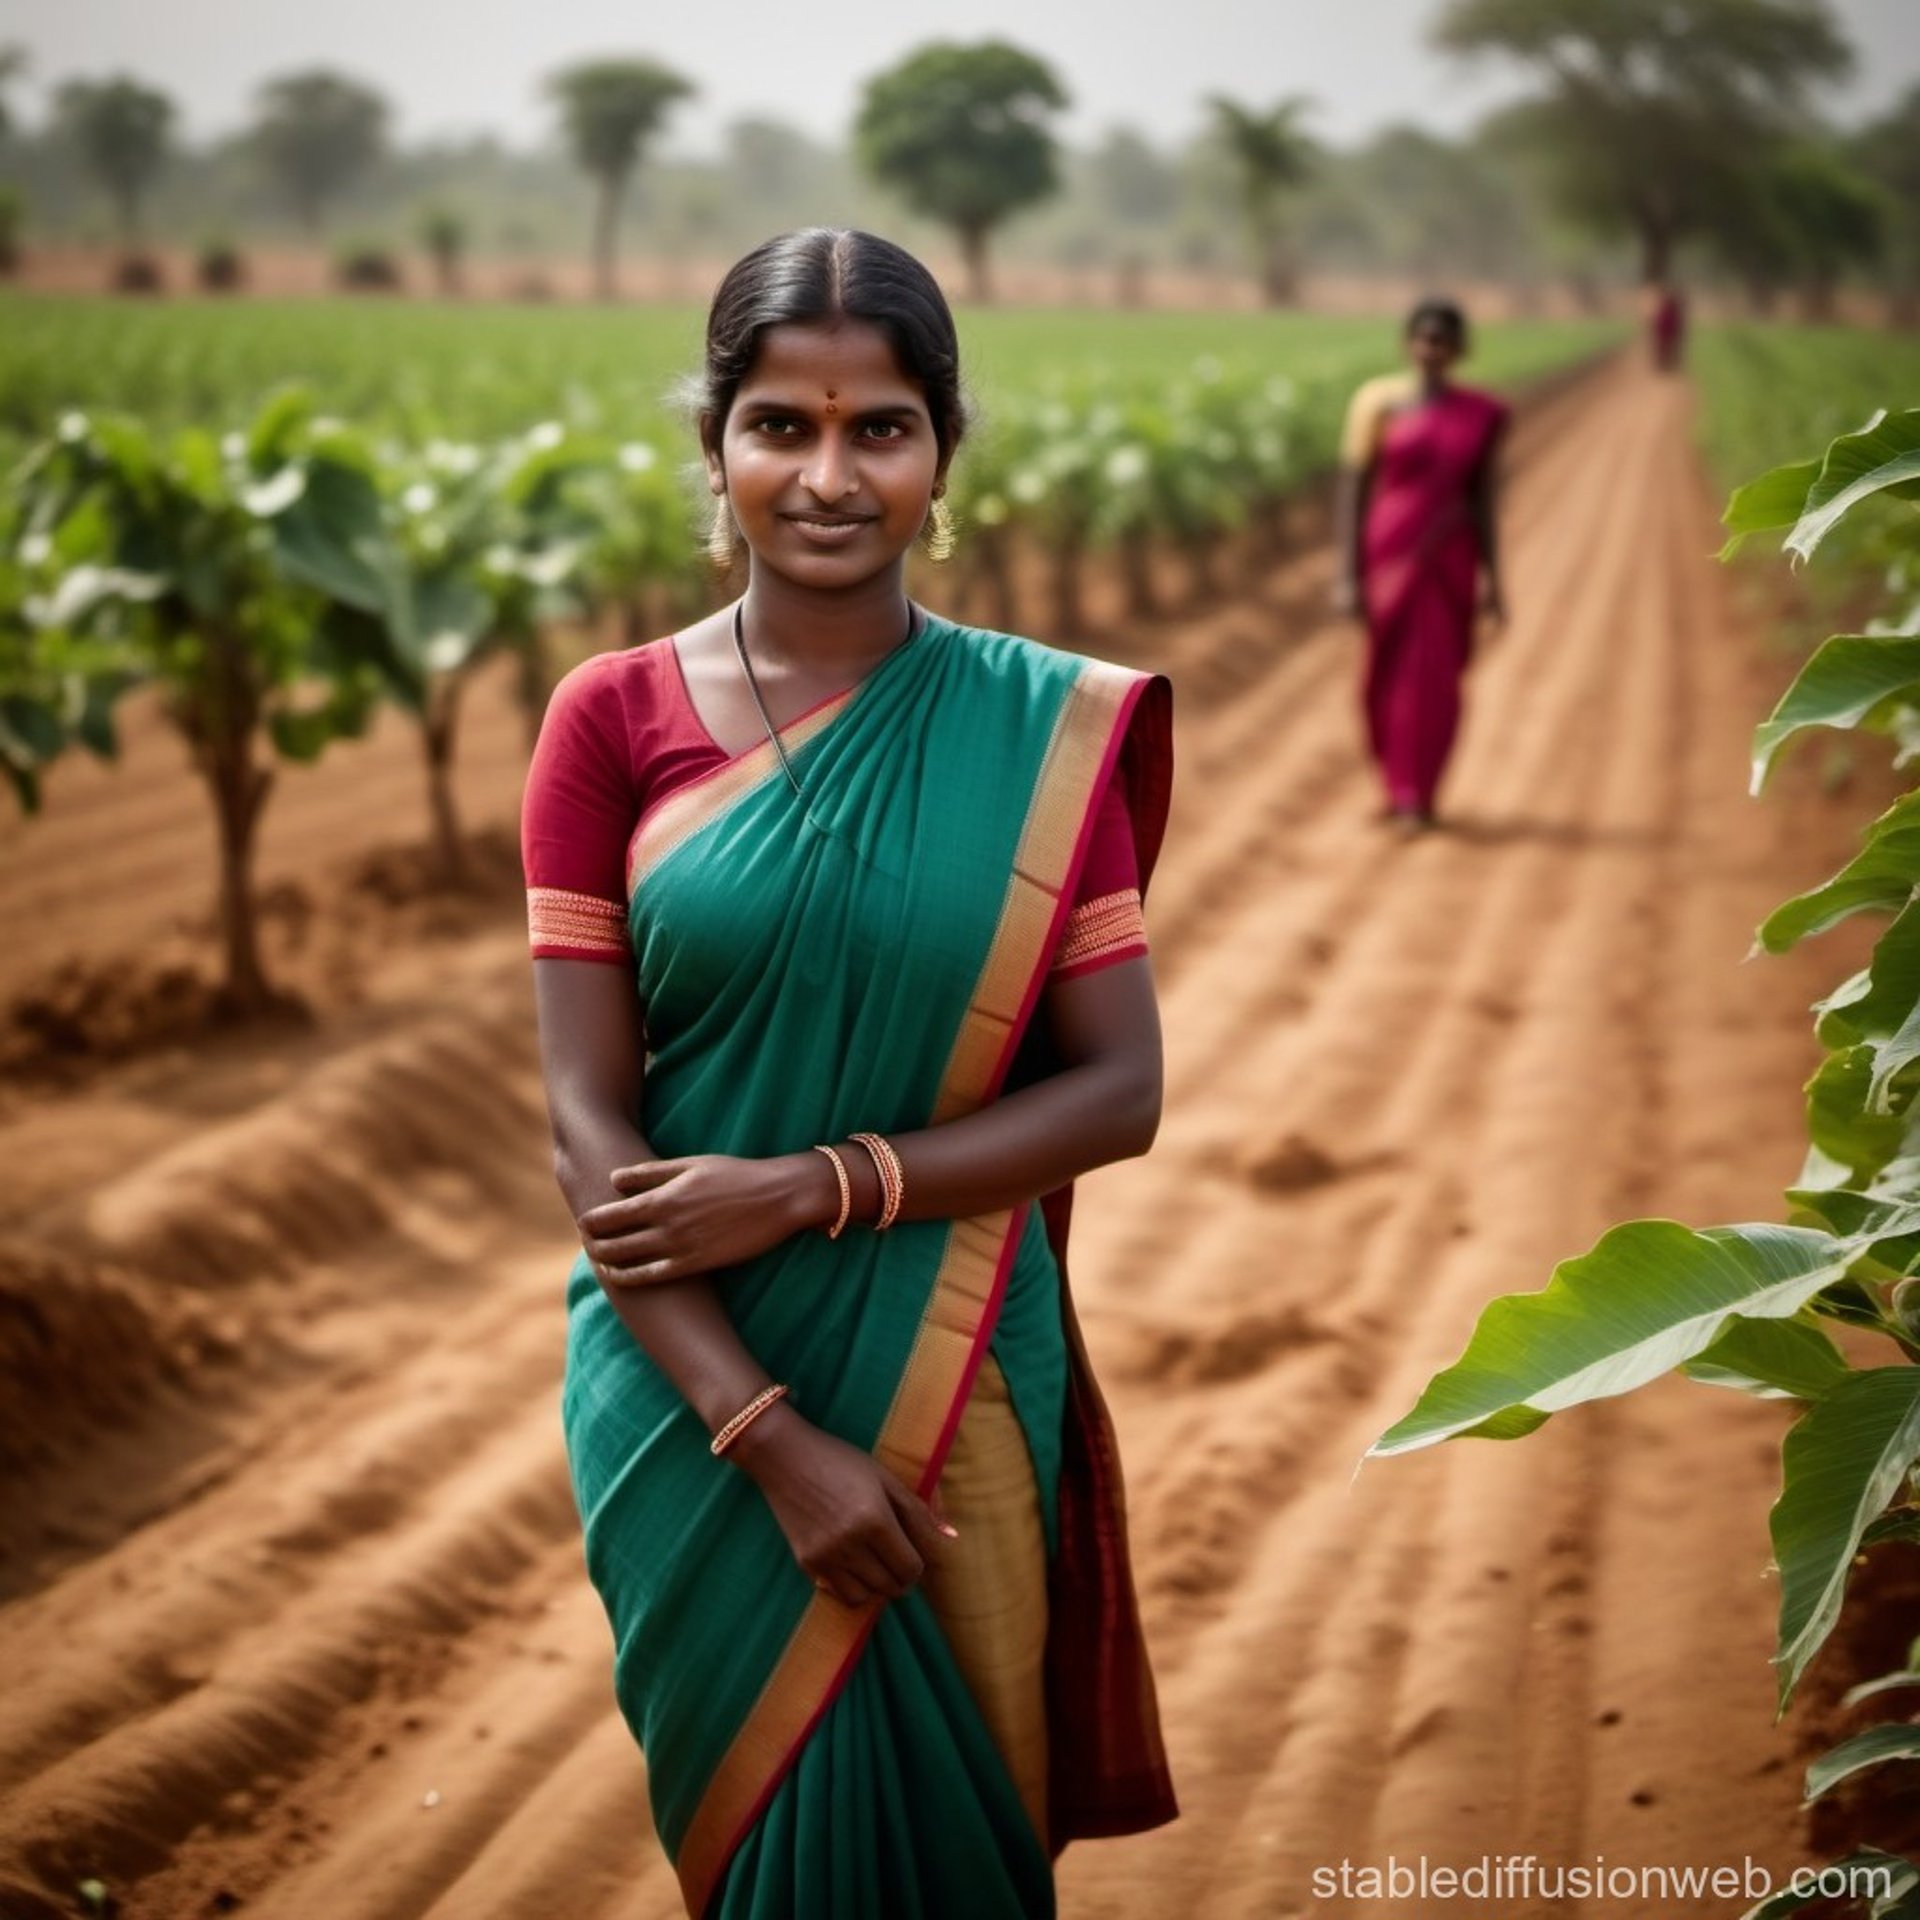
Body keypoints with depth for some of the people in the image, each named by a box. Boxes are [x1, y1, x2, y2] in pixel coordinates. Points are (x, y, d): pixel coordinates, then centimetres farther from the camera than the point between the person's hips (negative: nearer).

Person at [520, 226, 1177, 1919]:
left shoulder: (1043, 730, -4)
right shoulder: (613, 721, -6)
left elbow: (1119, 1089, -6)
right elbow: (588, 1122, -9)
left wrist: (817, 1185, -18)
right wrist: (772, 1436, -17)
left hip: (954, 1382, 0)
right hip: (692, 1386, 0)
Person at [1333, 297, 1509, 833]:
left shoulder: (1482, 413, 2)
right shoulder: (1377, 402, -6)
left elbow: (1484, 497, 7)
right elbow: (1352, 489, -6)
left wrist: (1491, 578, 6)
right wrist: (1348, 576, -9)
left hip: (1450, 558, 2)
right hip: (1388, 553, -1)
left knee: (1436, 678, -2)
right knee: (1388, 674, 6)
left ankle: (1416, 799, 11)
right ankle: (1398, 787, 28)